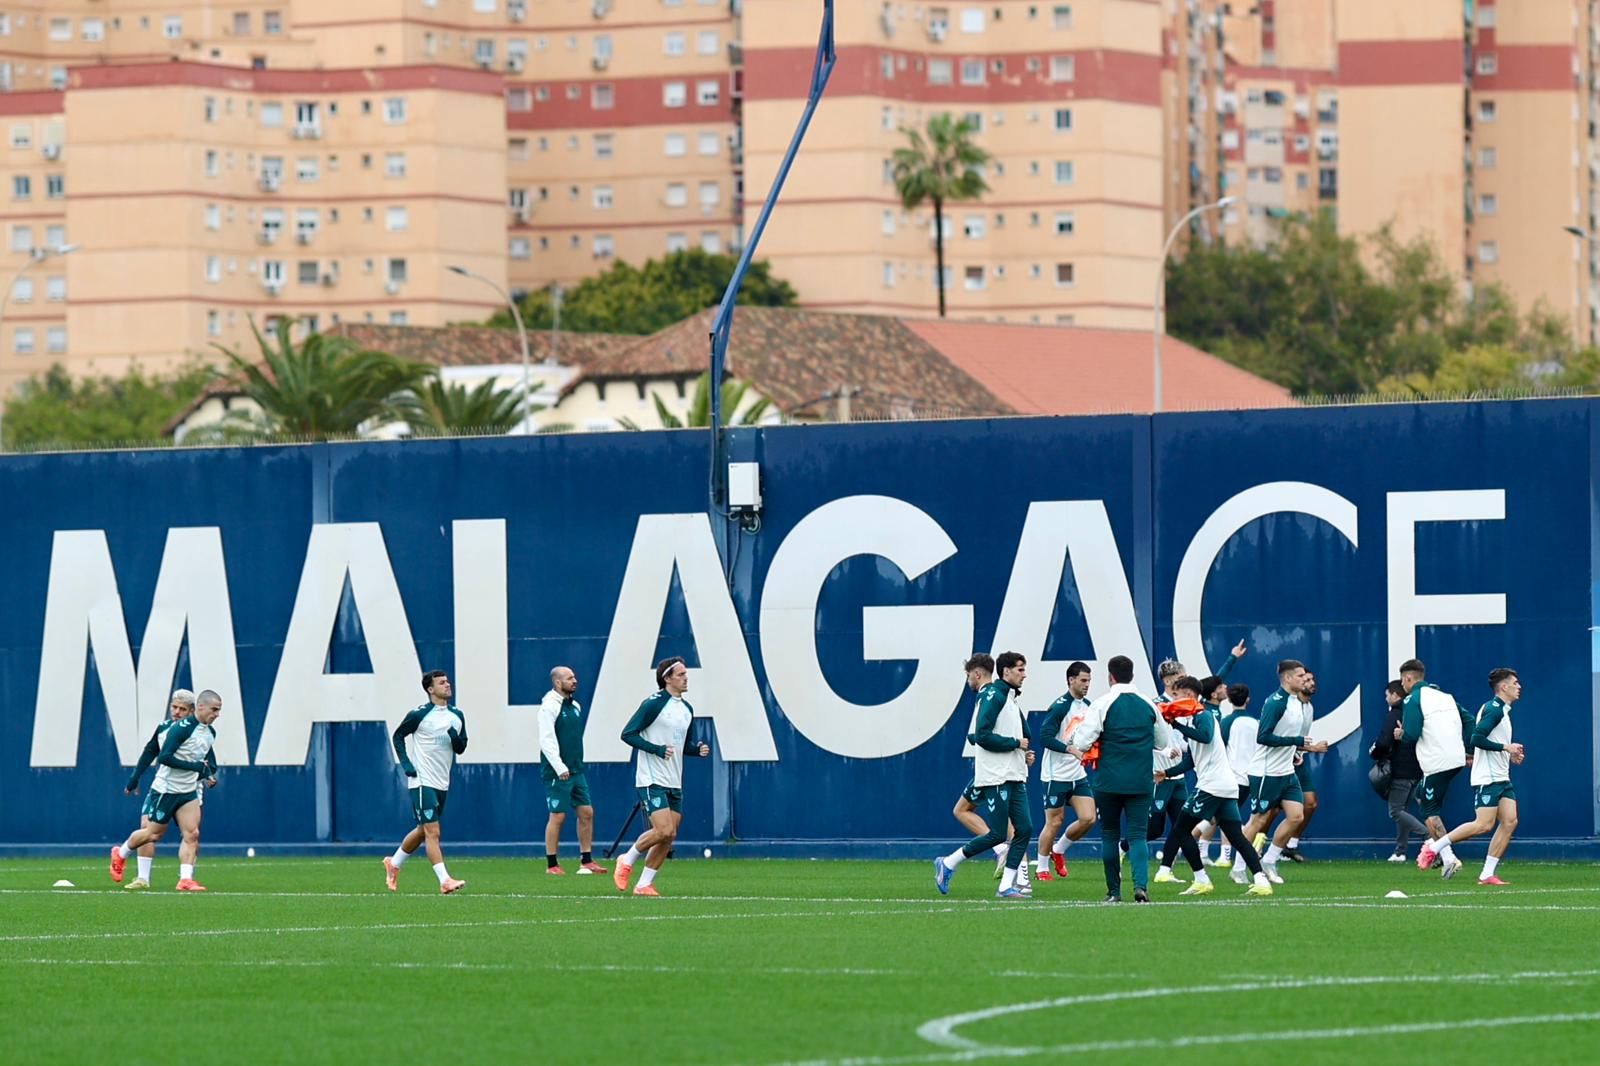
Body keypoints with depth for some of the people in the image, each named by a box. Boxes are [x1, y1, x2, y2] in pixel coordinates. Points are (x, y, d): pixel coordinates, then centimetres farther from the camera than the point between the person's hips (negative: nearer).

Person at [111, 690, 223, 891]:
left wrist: (208, 769, 3)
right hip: (166, 789, -7)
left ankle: (185, 880, -12)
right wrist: (195, 766, -28)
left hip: (188, 791, 7)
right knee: (154, 833, 7)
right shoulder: (181, 728, -21)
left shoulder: (211, 733, 7)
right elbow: (164, 757, -27)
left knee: (191, 834, -9)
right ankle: (120, 854, 32)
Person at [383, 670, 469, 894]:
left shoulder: (457, 715, 8)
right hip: (422, 781, -7)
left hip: (442, 783, 7)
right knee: (432, 831, -13)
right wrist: (405, 764, -9)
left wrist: (456, 738, -11)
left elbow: (461, 748, 12)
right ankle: (445, 881, -18)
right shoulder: (419, 715, -10)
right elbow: (397, 736, 2)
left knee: (423, 831, 17)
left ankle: (393, 863, 37)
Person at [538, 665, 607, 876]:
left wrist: (576, 765, 18)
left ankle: (586, 861, 13)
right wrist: (560, 768, -22)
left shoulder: (575, 706, 14)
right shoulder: (549, 707, -12)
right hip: (557, 773, -8)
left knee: (586, 812, 6)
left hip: (576, 770, 8)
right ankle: (552, 865, 2)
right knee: (558, 817, -5)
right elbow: (546, 741, -18)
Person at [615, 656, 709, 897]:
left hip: (674, 784, 8)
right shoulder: (654, 704, -10)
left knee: (669, 836, 2)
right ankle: (627, 862, 5)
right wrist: (657, 749, -21)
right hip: (652, 780, -8)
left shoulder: (686, 709, 14)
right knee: (664, 830, -18)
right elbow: (628, 734, -12)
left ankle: (644, 884, 11)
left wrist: (698, 749, 3)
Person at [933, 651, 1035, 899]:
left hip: (1015, 777, 9)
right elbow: (982, 735, -19)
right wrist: (1015, 743, -13)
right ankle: (947, 864, 7)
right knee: (996, 834, -8)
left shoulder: (1011, 699, 17)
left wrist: (1024, 753, 7)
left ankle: (1007, 886, 2)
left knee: (1024, 829, -1)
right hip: (994, 778, -9)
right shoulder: (993, 696, -11)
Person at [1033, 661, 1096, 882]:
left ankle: (1058, 850, 20)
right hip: (1056, 775, -7)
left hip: (1078, 774, 7)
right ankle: (1041, 868, 14)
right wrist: (1070, 749, -29)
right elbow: (1045, 737, -21)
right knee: (1054, 822, 0)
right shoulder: (1060, 707, -14)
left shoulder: (1087, 707, 9)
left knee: (1088, 818, -3)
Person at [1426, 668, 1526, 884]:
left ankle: (1487, 874, -2)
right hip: (1487, 778, -10)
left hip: (1501, 777, 10)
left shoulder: (1501, 710, 19)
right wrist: (1506, 747, -18)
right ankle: (1437, 846, 0)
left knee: (1509, 822, -2)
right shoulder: (1494, 709, -12)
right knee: (1484, 824, -14)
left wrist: (1510, 755, 15)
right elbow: (1477, 738, -21)